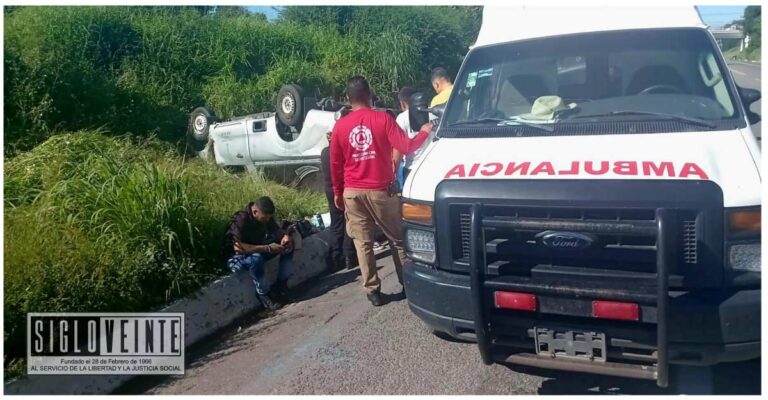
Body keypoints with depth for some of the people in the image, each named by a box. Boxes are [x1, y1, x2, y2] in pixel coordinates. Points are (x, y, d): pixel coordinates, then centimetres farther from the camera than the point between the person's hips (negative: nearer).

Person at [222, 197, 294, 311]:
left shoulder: (265, 216, -7)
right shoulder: (240, 220, -29)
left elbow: (276, 230, 6)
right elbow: (238, 247, -39)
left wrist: (285, 236, -19)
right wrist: (267, 248, -40)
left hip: (259, 249, 7)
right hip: (237, 257, -7)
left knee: (288, 245, -9)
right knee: (256, 259, -40)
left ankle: (281, 284, -3)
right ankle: (263, 294, -18)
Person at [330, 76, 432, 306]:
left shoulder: (340, 126, 2)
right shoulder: (383, 119, -6)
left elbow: (335, 163, 5)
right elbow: (406, 147, -10)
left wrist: (337, 193, 17)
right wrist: (424, 132, 7)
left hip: (352, 192, 2)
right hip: (380, 190, -1)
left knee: (362, 242, 7)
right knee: (398, 238, 13)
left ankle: (372, 290, 10)